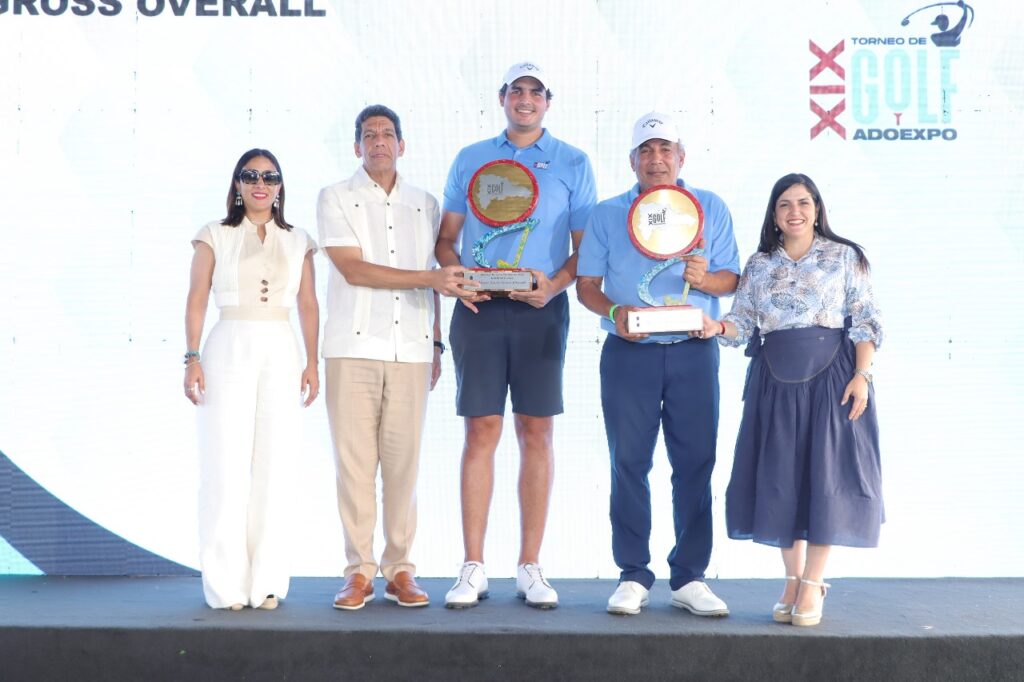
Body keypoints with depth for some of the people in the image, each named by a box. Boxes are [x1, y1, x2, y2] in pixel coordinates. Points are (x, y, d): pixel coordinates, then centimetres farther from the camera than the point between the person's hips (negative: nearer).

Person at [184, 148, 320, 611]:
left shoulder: (298, 242, 13)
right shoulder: (214, 237, 7)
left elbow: (308, 306, 10)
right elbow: (197, 300, 3)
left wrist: (312, 363, 2)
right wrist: (192, 358, -6)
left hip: (281, 355, 2)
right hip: (229, 351, -2)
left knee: (272, 469, 3)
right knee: (225, 467, -4)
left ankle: (267, 582, 9)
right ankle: (226, 584, 3)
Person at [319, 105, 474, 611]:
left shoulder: (425, 205, 16)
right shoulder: (336, 199, 6)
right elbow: (352, 269, -7)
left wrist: (436, 344, 12)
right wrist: (432, 278, -10)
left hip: (411, 350, 2)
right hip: (353, 347, -2)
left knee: (404, 461, 1)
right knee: (354, 460, -3)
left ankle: (399, 570, 9)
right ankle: (359, 572, 5)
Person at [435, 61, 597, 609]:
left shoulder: (572, 164, 9)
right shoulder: (470, 160, 13)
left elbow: (586, 248, 5)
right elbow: (445, 239, 13)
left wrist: (554, 284, -13)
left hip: (540, 311, 0)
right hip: (479, 308, 1)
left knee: (536, 432, 0)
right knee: (481, 430, -1)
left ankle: (530, 568, 7)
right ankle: (473, 569, 4)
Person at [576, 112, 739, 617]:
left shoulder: (711, 208, 12)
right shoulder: (607, 214, 11)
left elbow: (731, 280, 10)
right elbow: (586, 284, 8)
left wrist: (706, 278, -13)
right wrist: (614, 312, -12)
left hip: (693, 351, 0)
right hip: (629, 352, 0)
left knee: (695, 462, 0)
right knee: (629, 463, 0)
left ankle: (689, 578, 9)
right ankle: (633, 577, 9)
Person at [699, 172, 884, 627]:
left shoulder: (843, 257, 4)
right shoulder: (759, 265, 11)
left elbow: (865, 322, 0)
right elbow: (743, 324, 6)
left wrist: (861, 375, -10)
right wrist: (716, 328, -15)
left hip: (829, 376, -3)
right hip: (775, 380, 3)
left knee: (825, 473, -4)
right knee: (779, 478, 4)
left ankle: (813, 584, 5)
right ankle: (793, 579, 16)